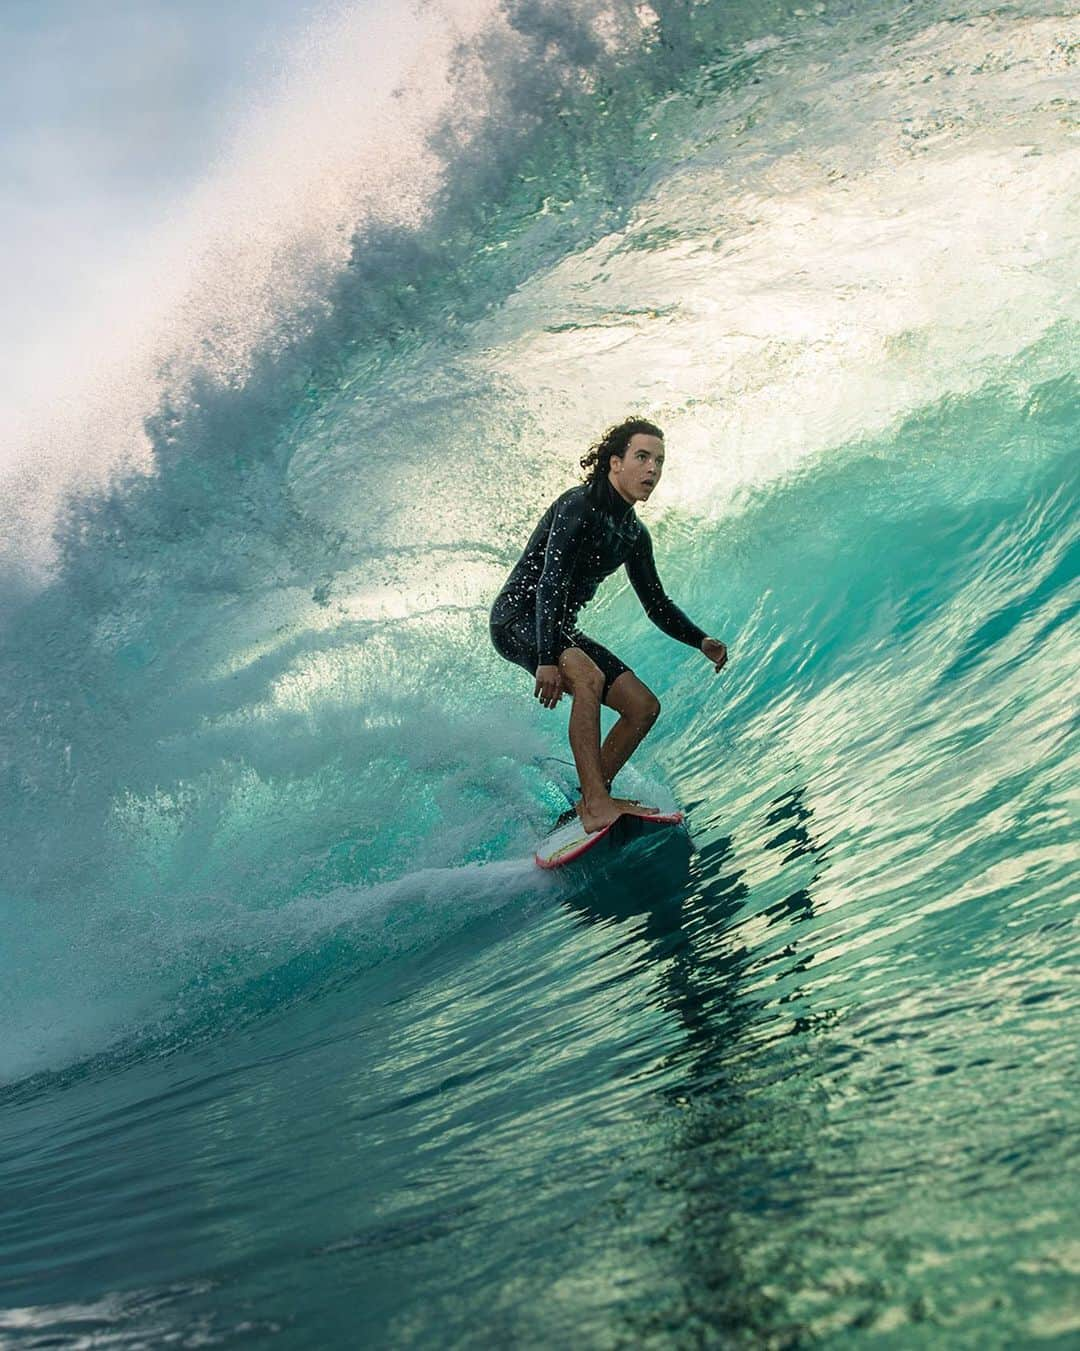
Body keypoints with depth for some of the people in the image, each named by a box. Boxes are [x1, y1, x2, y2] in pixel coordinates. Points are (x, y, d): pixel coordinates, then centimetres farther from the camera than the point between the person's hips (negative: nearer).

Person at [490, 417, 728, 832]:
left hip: (561, 628, 9)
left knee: (644, 706, 0)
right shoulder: (580, 505, -16)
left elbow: (656, 603, 17)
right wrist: (547, 660, -36)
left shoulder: (634, 535, 10)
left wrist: (700, 641, 0)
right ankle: (596, 802, -36)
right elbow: (550, 583, -26)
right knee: (588, 676, -36)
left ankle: (591, 799, 4)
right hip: (517, 616, -9)